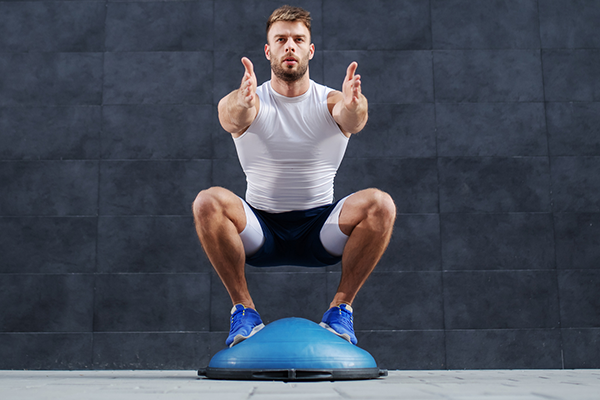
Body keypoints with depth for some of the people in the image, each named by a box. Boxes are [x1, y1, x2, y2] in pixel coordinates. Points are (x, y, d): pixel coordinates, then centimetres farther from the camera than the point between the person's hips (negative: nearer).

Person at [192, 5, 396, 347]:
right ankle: (243, 308, -12)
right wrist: (241, 105, -53)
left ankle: (341, 308, -11)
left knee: (380, 204, -27)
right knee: (209, 202, -29)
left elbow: (353, 118, -27)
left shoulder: (331, 101, -3)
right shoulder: (247, 101, -4)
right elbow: (230, 116, -29)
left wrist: (353, 106, -52)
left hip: (320, 230, 0)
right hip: (259, 230, 0)